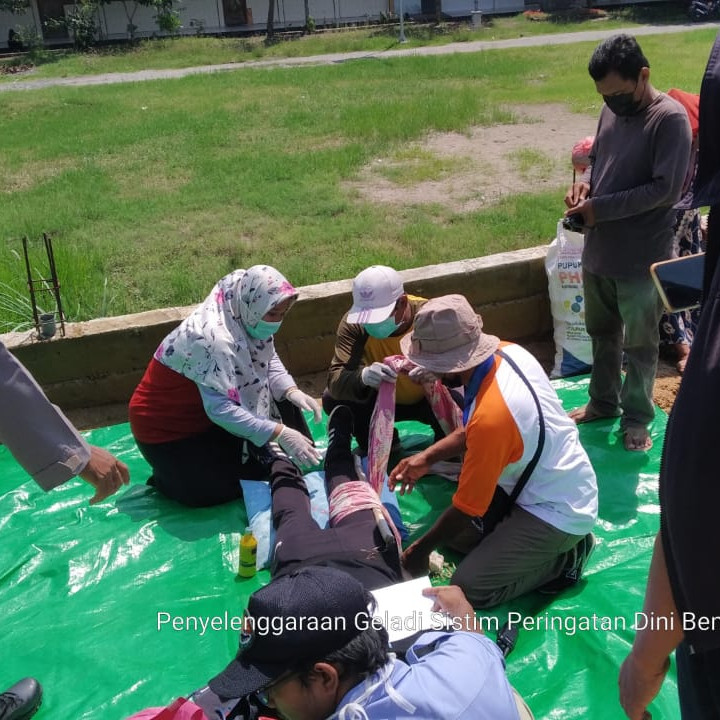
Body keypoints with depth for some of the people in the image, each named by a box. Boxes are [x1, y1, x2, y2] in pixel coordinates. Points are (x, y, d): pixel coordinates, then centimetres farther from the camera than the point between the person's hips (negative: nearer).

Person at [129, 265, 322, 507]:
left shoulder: (244, 318, -12)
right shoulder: (215, 338, -37)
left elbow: (268, 359, -1)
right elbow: (220, 408, -40)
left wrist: (291, 391, -21)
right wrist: (280, 433, -43)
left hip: (205, 413, 8)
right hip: (165, 426, -8)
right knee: (223, 490, -9)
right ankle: (164, 477, 12)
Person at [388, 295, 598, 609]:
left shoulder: (492, 414, -35)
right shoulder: (507, 351, -10)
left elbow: (467, 508, -21)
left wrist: (421, 548, -5)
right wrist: (427, 457, 1)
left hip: (557, 512, -9)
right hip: (561, 486, 9)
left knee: (468, 588, -12)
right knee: (450, 528, 12)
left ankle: (564, 557, 2)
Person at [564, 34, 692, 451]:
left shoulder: (670, 119, -17)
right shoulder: (612, 110, 4)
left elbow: (665, 189, -22)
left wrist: (601, 208, -21)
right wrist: (585, 182, -4)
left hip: (641, 258, -7)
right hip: (598, 251, 7)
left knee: (639, 345, 10)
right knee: (603, 334, 21)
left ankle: (637, 418, 27)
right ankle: (603, 402, 39)